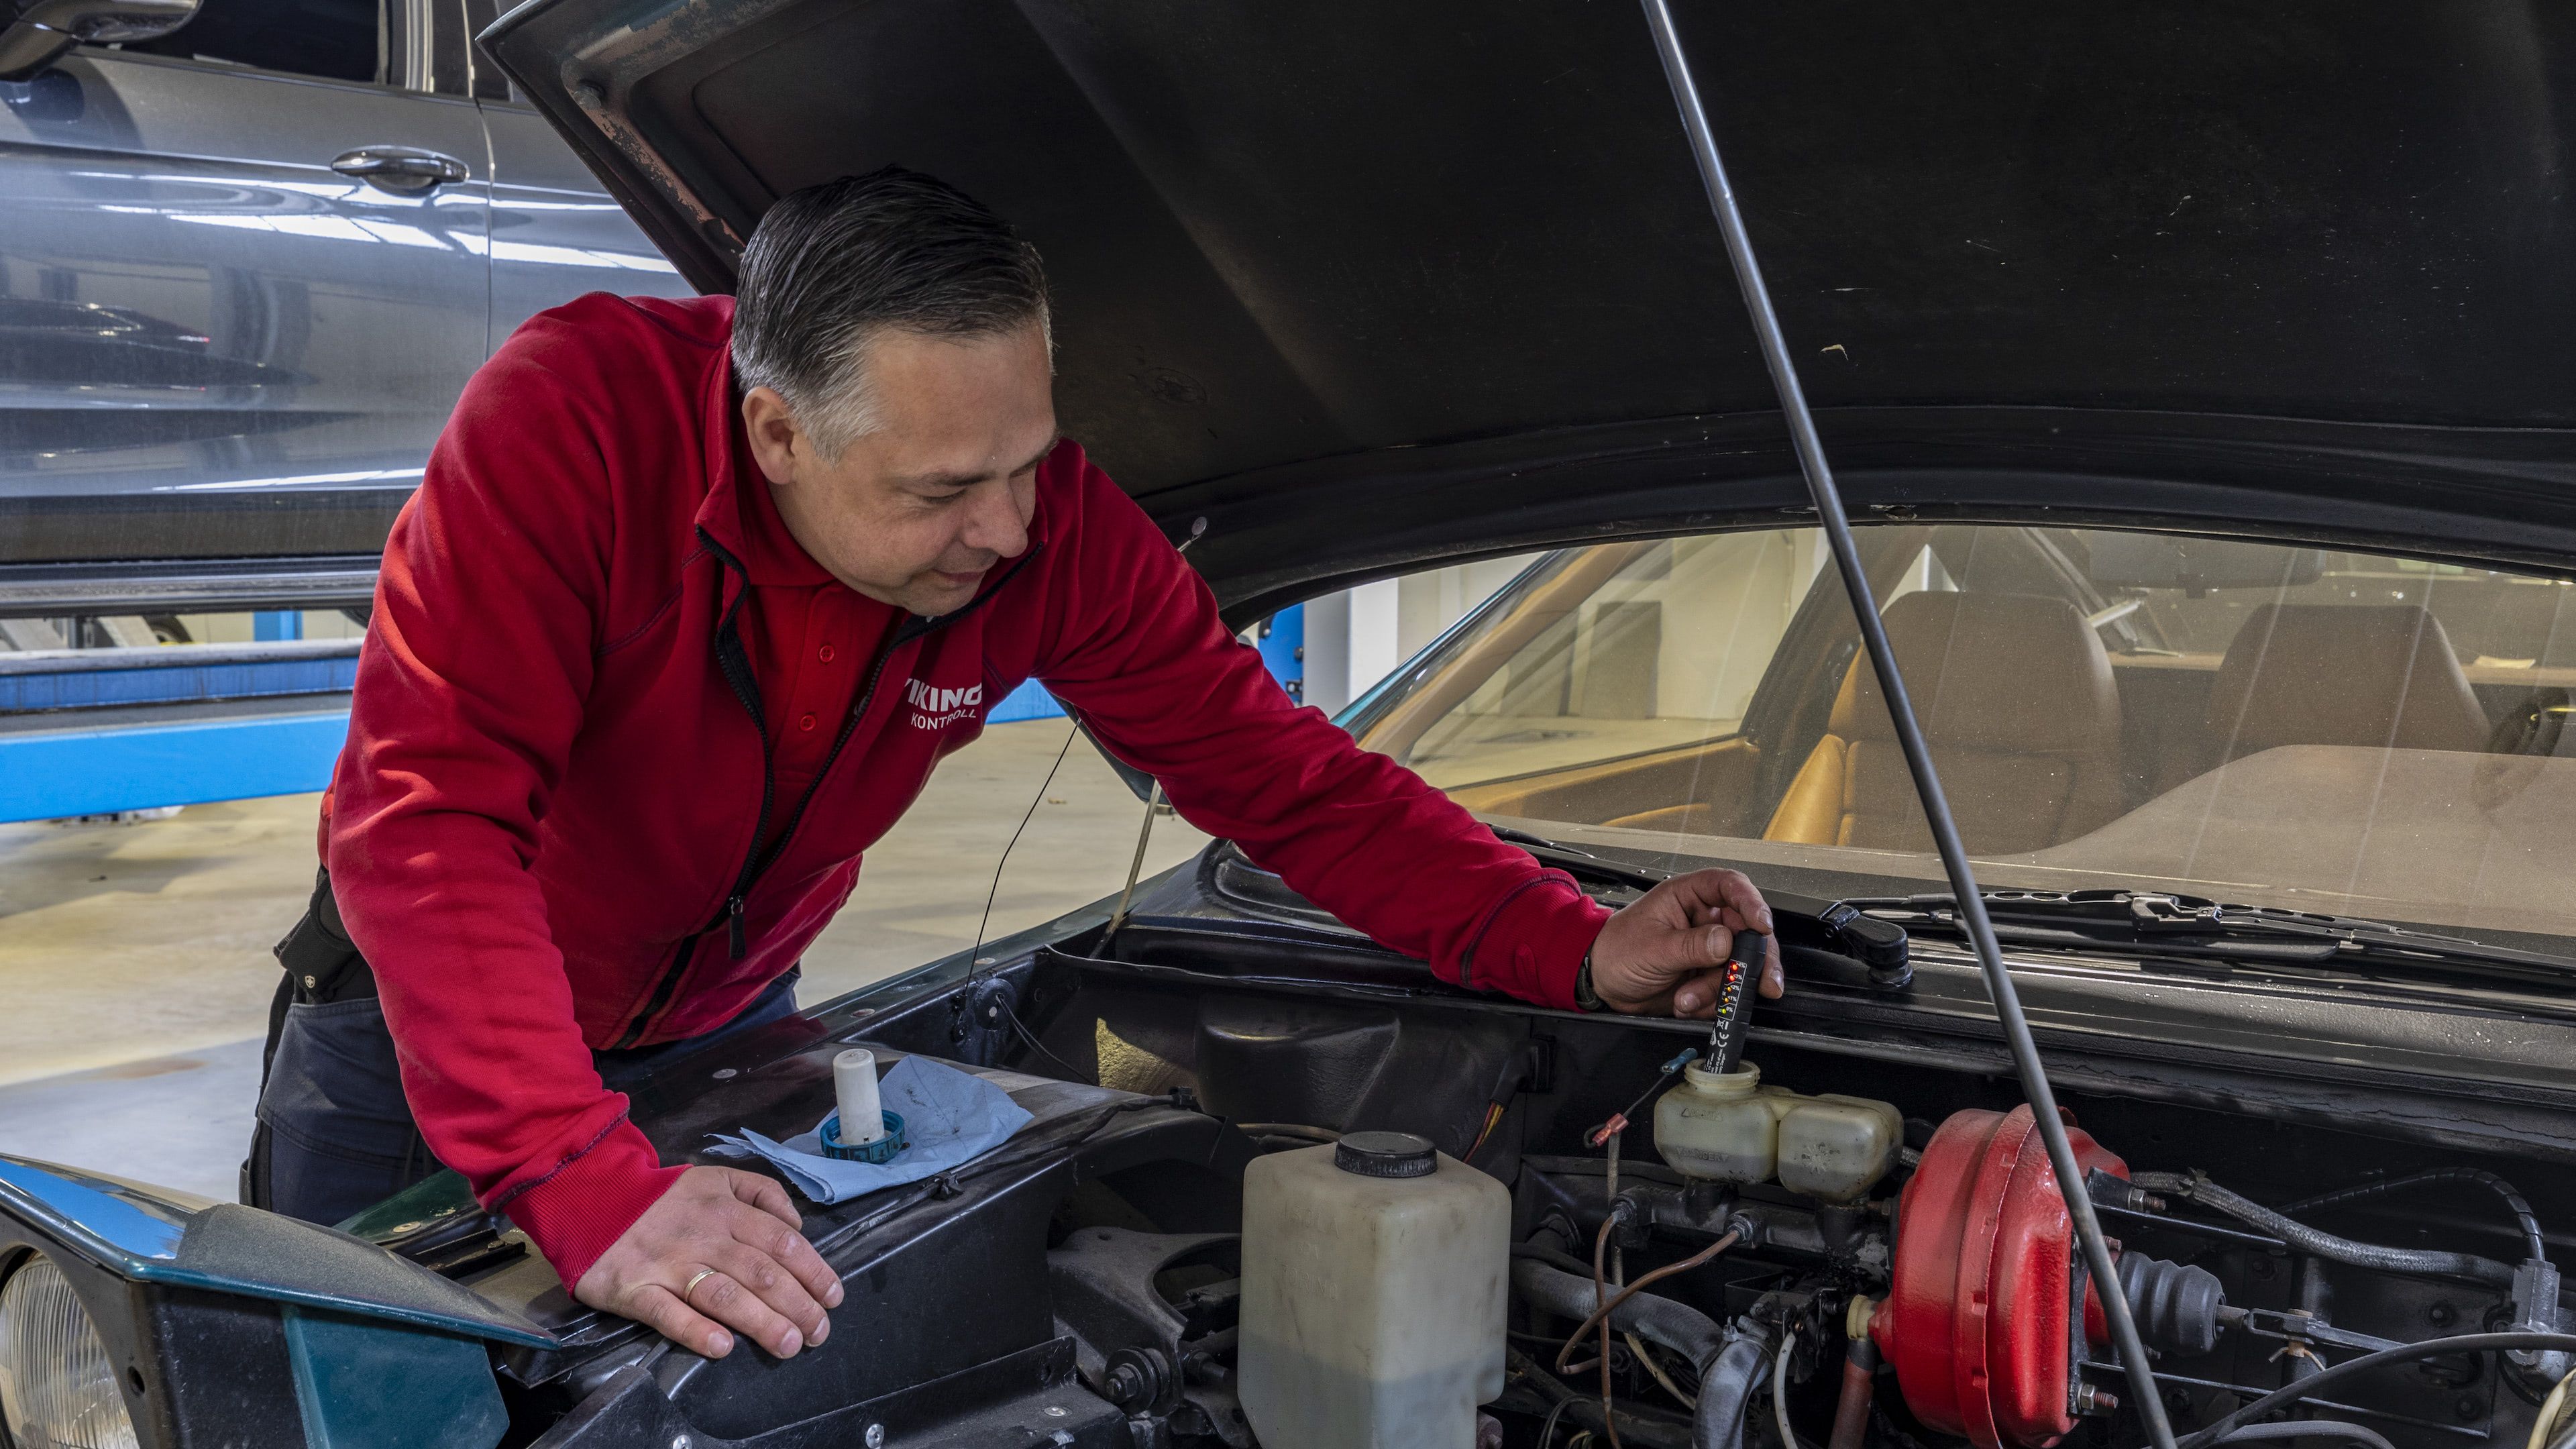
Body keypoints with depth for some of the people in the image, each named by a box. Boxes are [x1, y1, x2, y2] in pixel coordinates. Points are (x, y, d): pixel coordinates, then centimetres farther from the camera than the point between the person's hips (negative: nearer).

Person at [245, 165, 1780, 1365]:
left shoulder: (1048, 521, -24)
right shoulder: (574, 413, -36)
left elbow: (1285, 774, -16)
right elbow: (429, 817, -41)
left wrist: (1579, 950, -27)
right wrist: (590, 1187, -52)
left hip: (722, 1023, 3)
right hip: (424, 1020, -2)